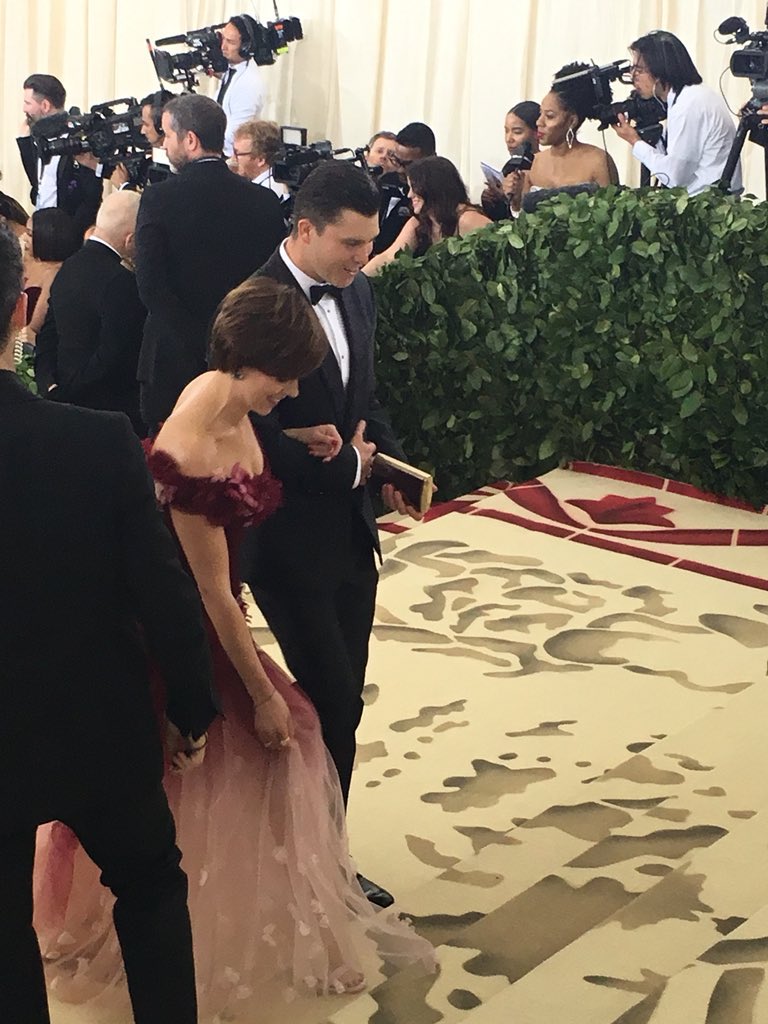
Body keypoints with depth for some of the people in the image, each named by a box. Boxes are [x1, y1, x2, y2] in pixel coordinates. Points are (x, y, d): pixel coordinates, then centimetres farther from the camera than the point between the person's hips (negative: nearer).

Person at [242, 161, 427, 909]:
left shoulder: (354, 290, 4)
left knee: (340, 702, 14)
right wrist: (350, 466, -14)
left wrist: (390, 462, -1)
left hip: (350, 528, 7)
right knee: (332, 704, -2)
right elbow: (257, 439, -20)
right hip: (289, 539, -7)